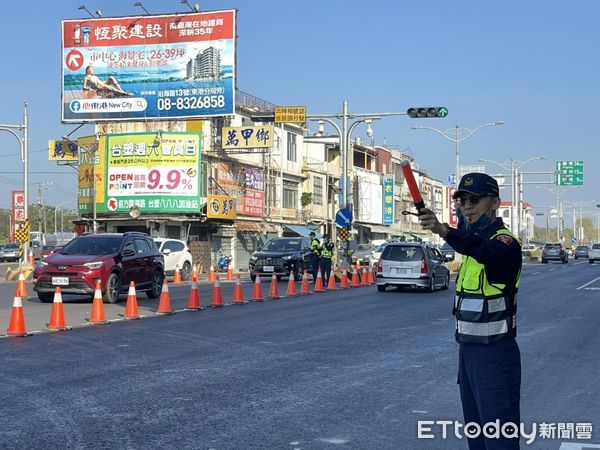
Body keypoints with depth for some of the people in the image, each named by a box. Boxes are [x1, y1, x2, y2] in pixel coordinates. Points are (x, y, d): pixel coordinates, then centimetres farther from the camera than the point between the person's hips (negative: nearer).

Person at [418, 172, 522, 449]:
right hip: (468, 350, 9)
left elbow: (485, 249, -39)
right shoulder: (474, 240, 13)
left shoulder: (505, 243, -16)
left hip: (495, 354, -9)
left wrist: (444, 231, -57)